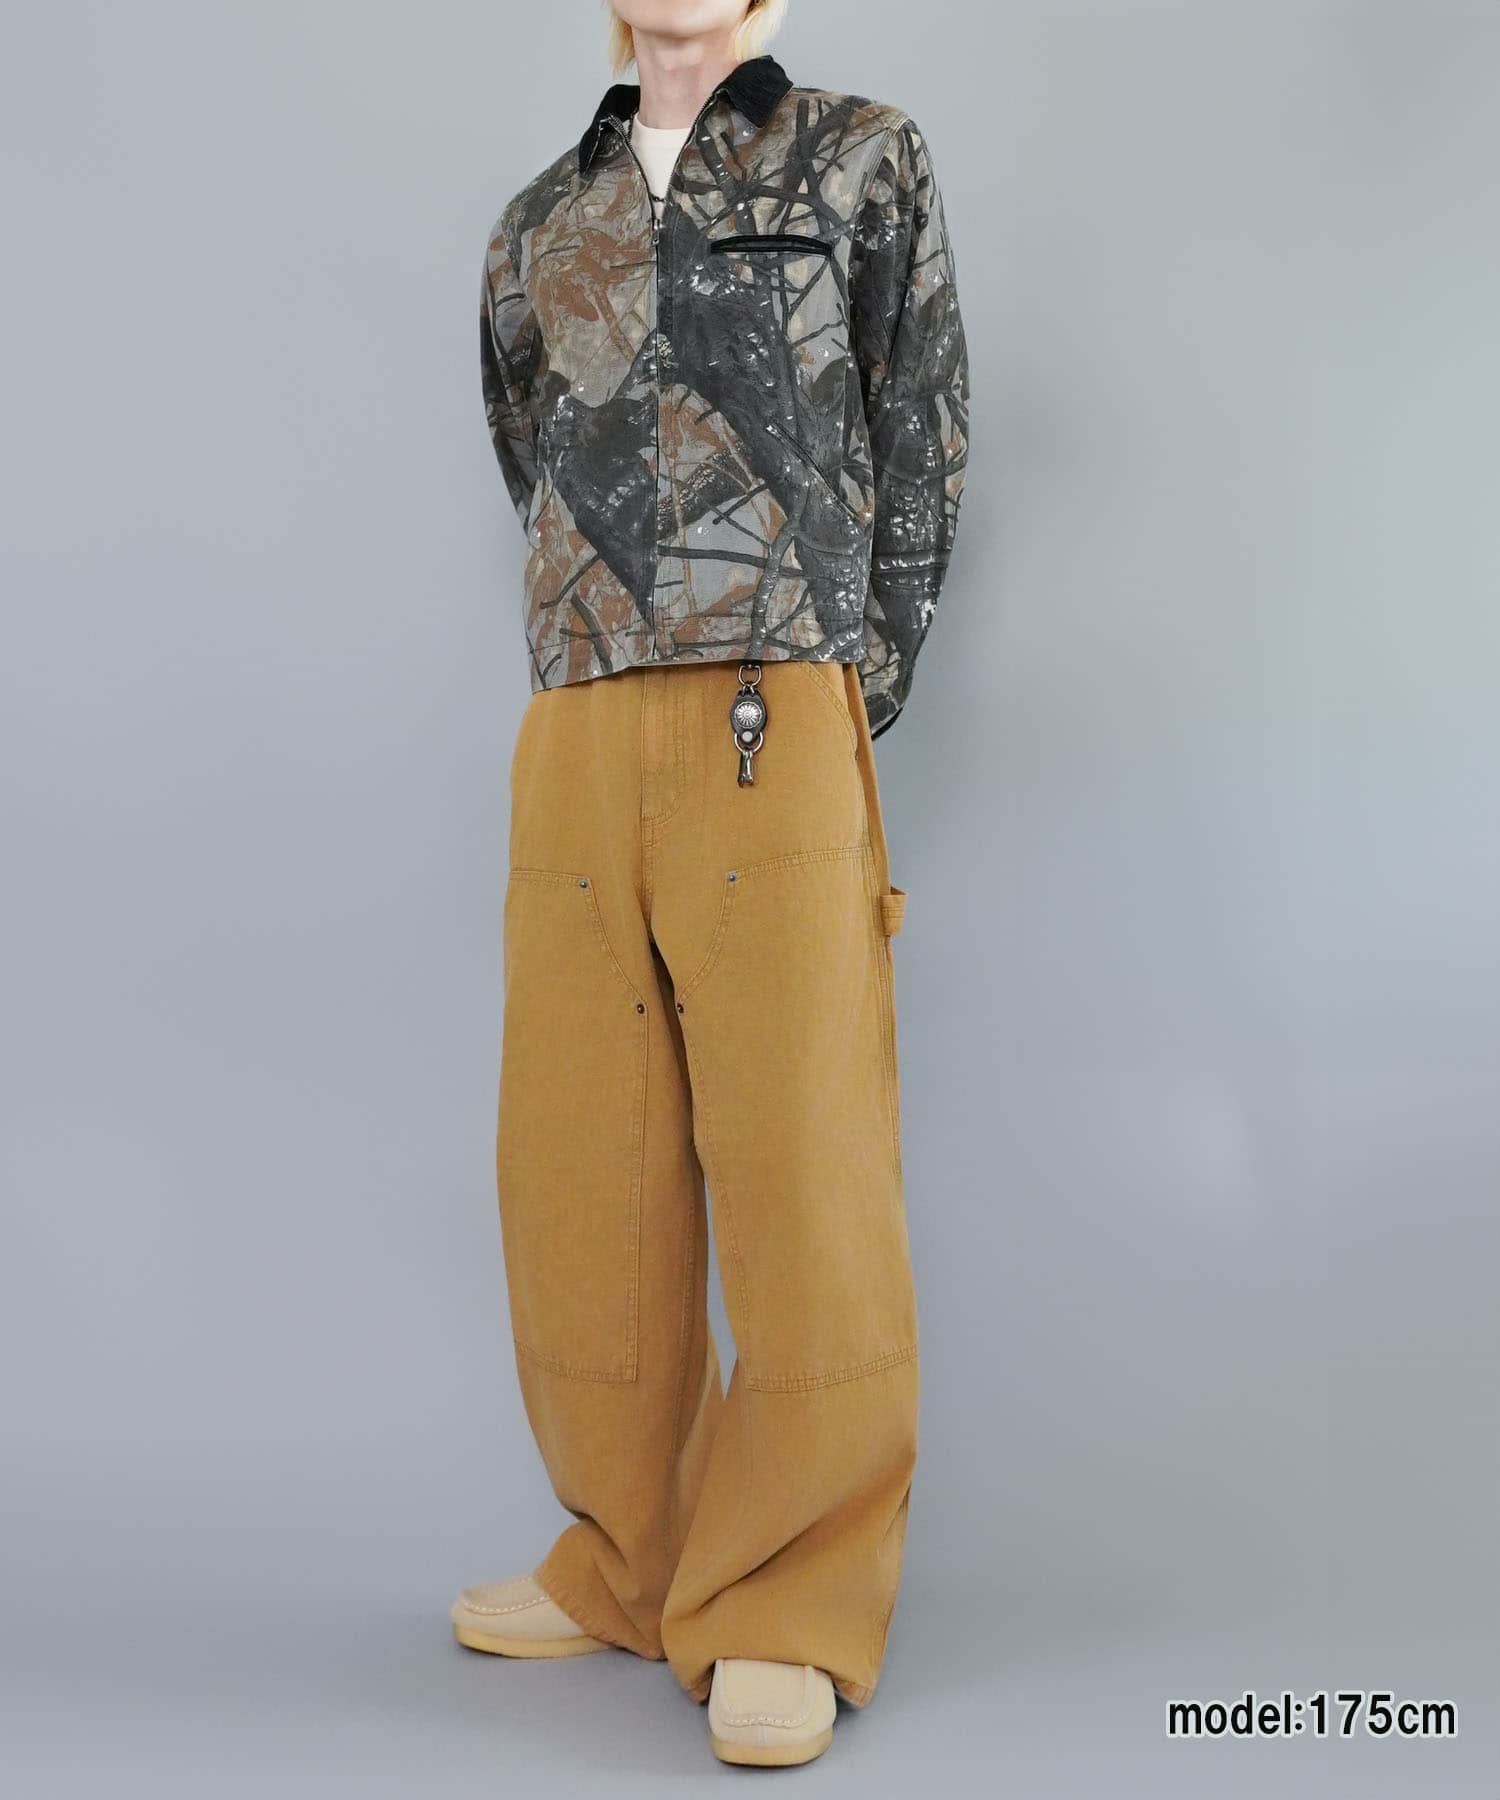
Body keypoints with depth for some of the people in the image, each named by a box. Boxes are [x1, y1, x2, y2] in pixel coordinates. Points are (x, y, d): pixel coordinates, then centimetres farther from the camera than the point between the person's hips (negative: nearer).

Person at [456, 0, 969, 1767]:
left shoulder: (864, 160, 12)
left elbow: (920, 451, 8)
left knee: (800, 1170, -6)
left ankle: (791, 1615, 5)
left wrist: (843, 703, 2)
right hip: (574, 741, 4)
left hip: (776, 732, -4)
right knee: (580, 1172, 5)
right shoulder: (537, 225, 22)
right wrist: (617, 696, 13)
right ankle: (632, 1566, 19)